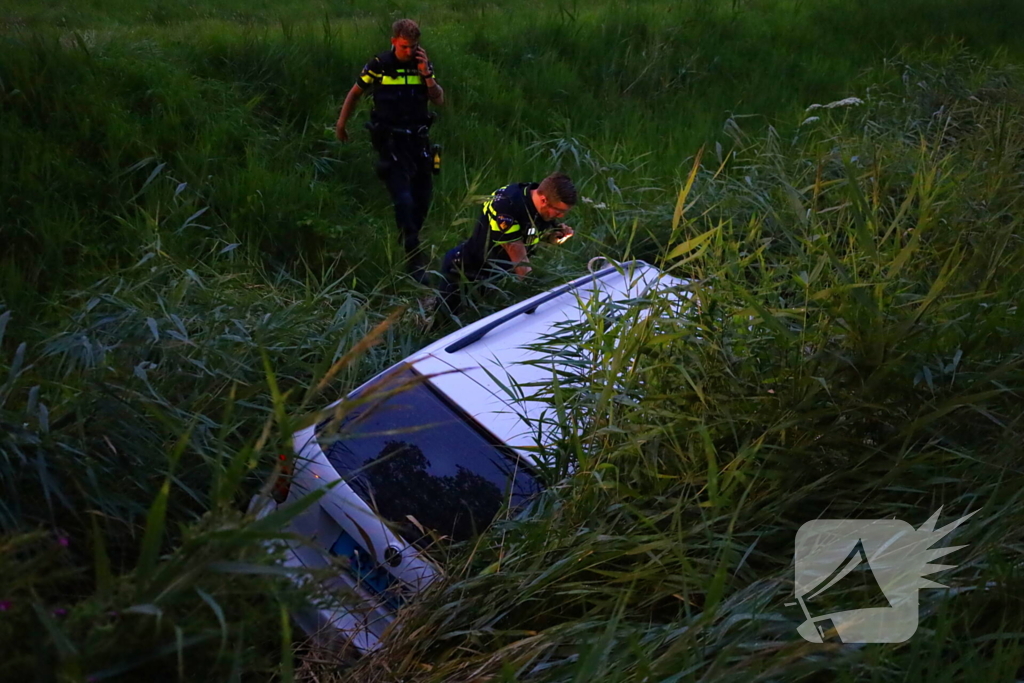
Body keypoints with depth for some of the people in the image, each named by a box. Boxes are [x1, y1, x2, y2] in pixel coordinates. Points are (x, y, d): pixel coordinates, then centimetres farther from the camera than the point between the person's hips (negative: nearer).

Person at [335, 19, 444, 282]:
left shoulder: (423, 64, 5)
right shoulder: (378, 65, -6)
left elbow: (439, 100, 1)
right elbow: (355, 93, 7)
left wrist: (426, 74, -12)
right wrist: (341, 125, 11)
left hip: (418, 139, 5)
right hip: (390, 141, -5)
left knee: (423, 198, 9)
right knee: (403, 199, -15)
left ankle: (411, 240, 30)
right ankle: (415, 259, -11)